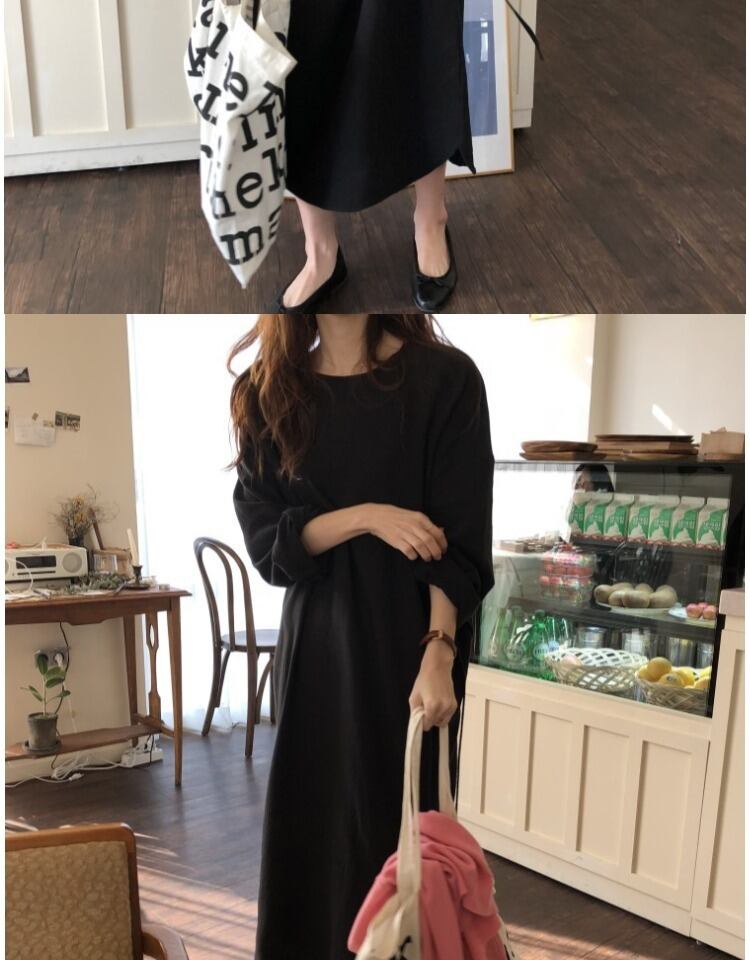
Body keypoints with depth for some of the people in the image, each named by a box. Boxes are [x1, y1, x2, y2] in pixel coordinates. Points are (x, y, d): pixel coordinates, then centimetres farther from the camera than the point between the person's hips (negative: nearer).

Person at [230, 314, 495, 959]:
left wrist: (438, 653, -19)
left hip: (412, 634, -2)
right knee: (314, 812, 12)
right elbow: (266, 536, -3)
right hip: (317, 634, 3)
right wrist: (368, 515, -17)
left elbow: (461, 536, -10)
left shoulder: (444, 378, -7)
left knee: (404, 806, 10)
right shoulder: (267, 391, 2)